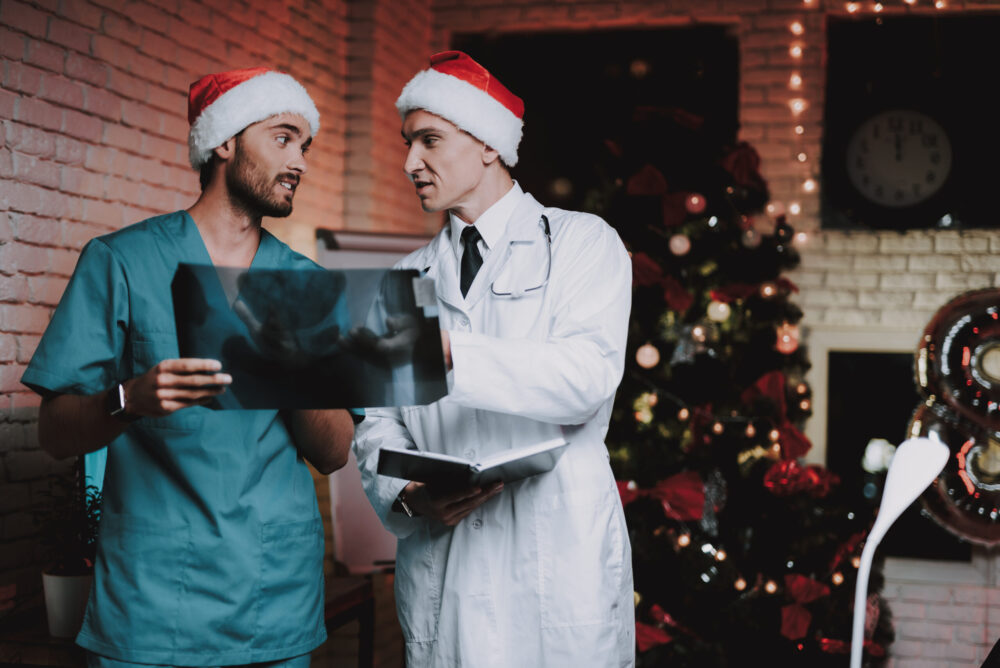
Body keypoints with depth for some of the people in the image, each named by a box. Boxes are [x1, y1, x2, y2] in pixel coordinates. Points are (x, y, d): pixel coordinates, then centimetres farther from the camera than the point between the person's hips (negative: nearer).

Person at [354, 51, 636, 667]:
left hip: (562, 568, -3)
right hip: (439, 566, 3)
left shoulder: (583, 243, 1)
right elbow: (379, 420, 10)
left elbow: (587, 378, -16)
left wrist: (446, 353, -28)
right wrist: (406, 496, -11)